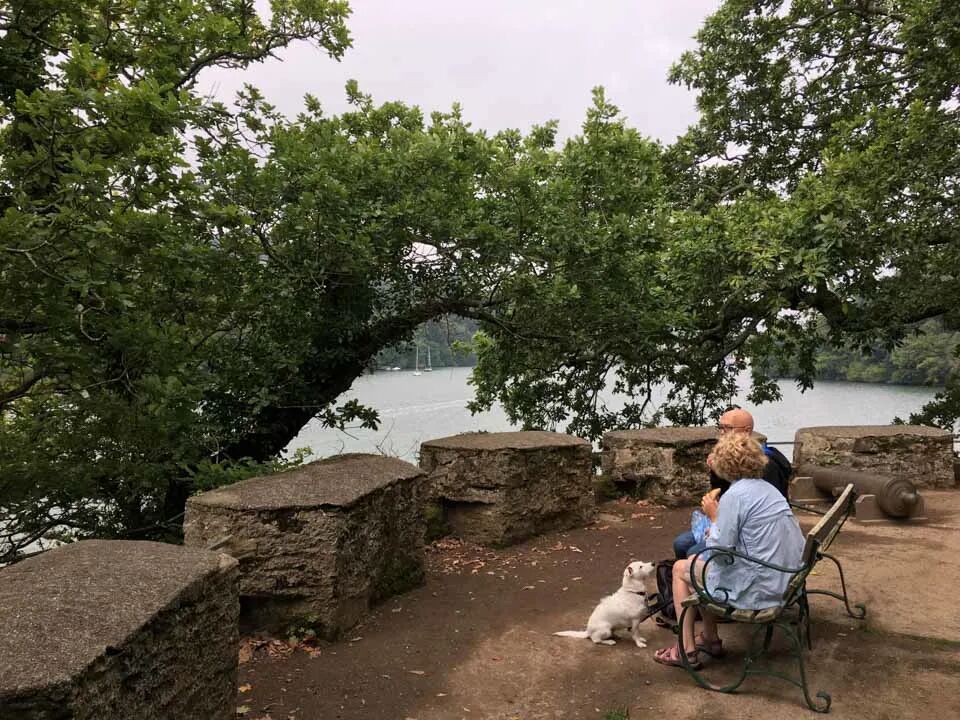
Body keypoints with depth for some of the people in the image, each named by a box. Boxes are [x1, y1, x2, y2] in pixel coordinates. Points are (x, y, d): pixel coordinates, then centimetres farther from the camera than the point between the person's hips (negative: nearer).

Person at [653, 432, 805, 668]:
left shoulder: (735, 495, -18)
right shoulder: (768, 488, 9)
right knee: (696, 561, 23)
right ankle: (710, 639, 30)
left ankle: (687, 650, 15)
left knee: (680, 569, 11)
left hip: (757, 588, -8)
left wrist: (714, 517, -4)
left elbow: (721, 551, -17)